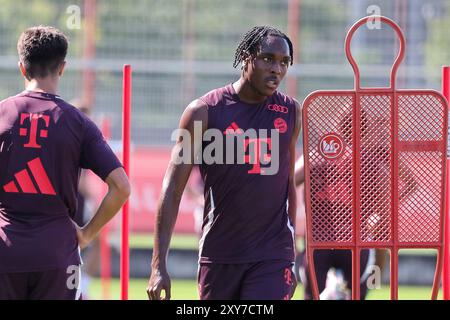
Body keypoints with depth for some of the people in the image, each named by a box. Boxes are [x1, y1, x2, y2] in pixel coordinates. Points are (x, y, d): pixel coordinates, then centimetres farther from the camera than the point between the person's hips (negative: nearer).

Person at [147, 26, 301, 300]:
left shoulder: (290, 111, 6)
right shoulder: (205, 111, -4)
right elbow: (172, 189, -5)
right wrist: (159, 265, -13)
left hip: (273, 256, 1)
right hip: (218, 254, -1)